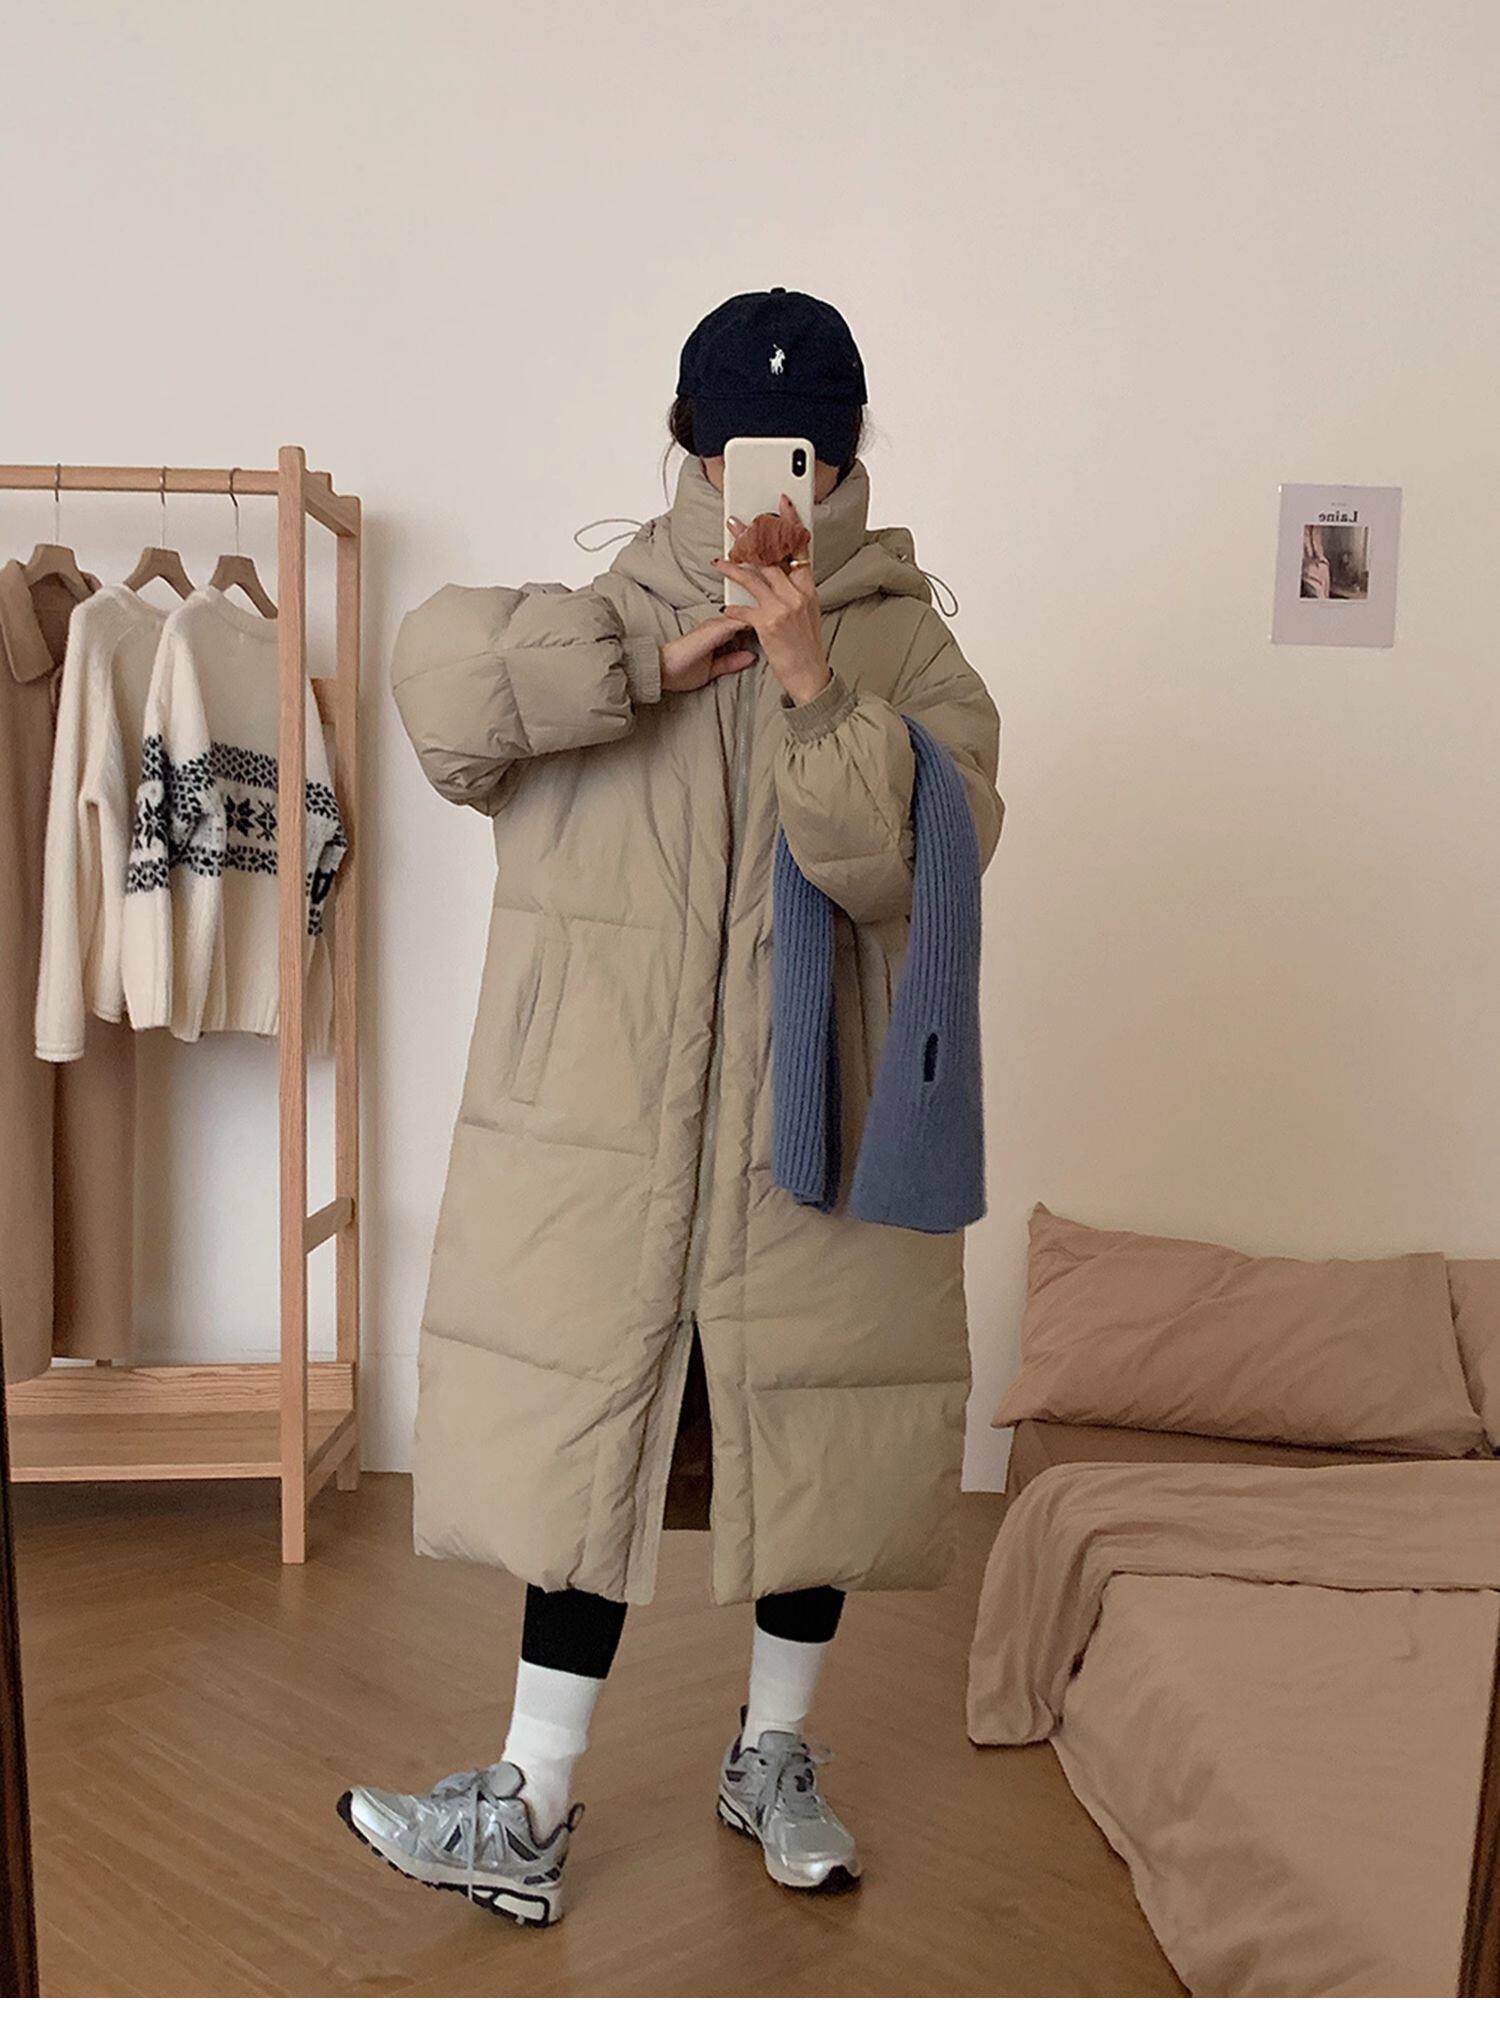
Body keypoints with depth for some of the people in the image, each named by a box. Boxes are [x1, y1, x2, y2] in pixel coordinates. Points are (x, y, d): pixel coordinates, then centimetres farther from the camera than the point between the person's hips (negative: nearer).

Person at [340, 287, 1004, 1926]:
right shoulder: (605, 624, 5)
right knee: (586, 1442, 6)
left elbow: (913, 860, -13)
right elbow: (441, 669, -14)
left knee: (814, 1440, 11)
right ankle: (532, 1808, 21)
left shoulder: (908, 653, 2)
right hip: (605, 1130, 0)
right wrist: (659, 660, -20)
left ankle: (773, 1754, 35)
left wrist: (814, 686, -23)